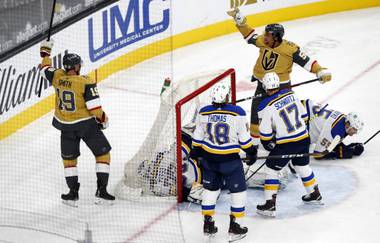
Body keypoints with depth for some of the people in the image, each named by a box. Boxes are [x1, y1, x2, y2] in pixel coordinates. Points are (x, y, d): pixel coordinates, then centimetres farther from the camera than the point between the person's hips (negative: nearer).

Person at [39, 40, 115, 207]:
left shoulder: (57, 76, -5)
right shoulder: (86, 82, -18)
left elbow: (45, 69, 17)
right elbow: (94, 106, -19)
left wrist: (45, 52, 34)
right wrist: (102, 119, -1)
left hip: (65, 126, 4)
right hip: (86, 124, -4)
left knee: (69, 158, 19)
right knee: (103, 154, 9)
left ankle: (73, 193, 17)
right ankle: (101, 191, 4)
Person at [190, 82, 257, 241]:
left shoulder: (203, 113, -5)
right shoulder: (237, 113, -14)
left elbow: (197, 137, 5)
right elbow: (244, 138, -6)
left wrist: (195, 151, 21)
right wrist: (251, 152, 10)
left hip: (209, 158, 4)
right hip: (230, 159, -4)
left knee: (210, 189, 19)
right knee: (238, 191, 11)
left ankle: (208, 225, 23)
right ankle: (234, 228, 11)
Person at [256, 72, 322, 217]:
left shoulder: (266, 106, -15)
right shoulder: (291, 94, 1)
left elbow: (265, 134, -9)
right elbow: (303, 115, 13)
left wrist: (267, 143, 10)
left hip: (286, 145, -6)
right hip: (304, 138, 6)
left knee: (271, 169, 7)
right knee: (302, 166, 27)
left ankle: (270, 205, 3)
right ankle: (314, 194, 42)